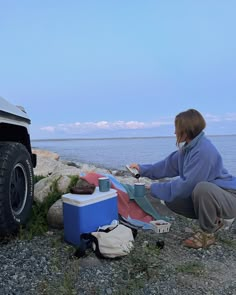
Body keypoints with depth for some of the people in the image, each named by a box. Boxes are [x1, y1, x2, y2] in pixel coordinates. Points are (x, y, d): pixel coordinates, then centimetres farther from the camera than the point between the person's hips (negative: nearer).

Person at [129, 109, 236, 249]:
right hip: (207, 195, 8)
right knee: (172, 200, 0)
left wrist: (155, 188, -20)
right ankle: (213, 220, 14)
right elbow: (167, 165, 10)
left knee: (202, 187, -38)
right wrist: (142, 169, 9)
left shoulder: (204, 150, -29)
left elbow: (187, 184, -28)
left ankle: (207, 234, -11)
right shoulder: (188, 147, -1)